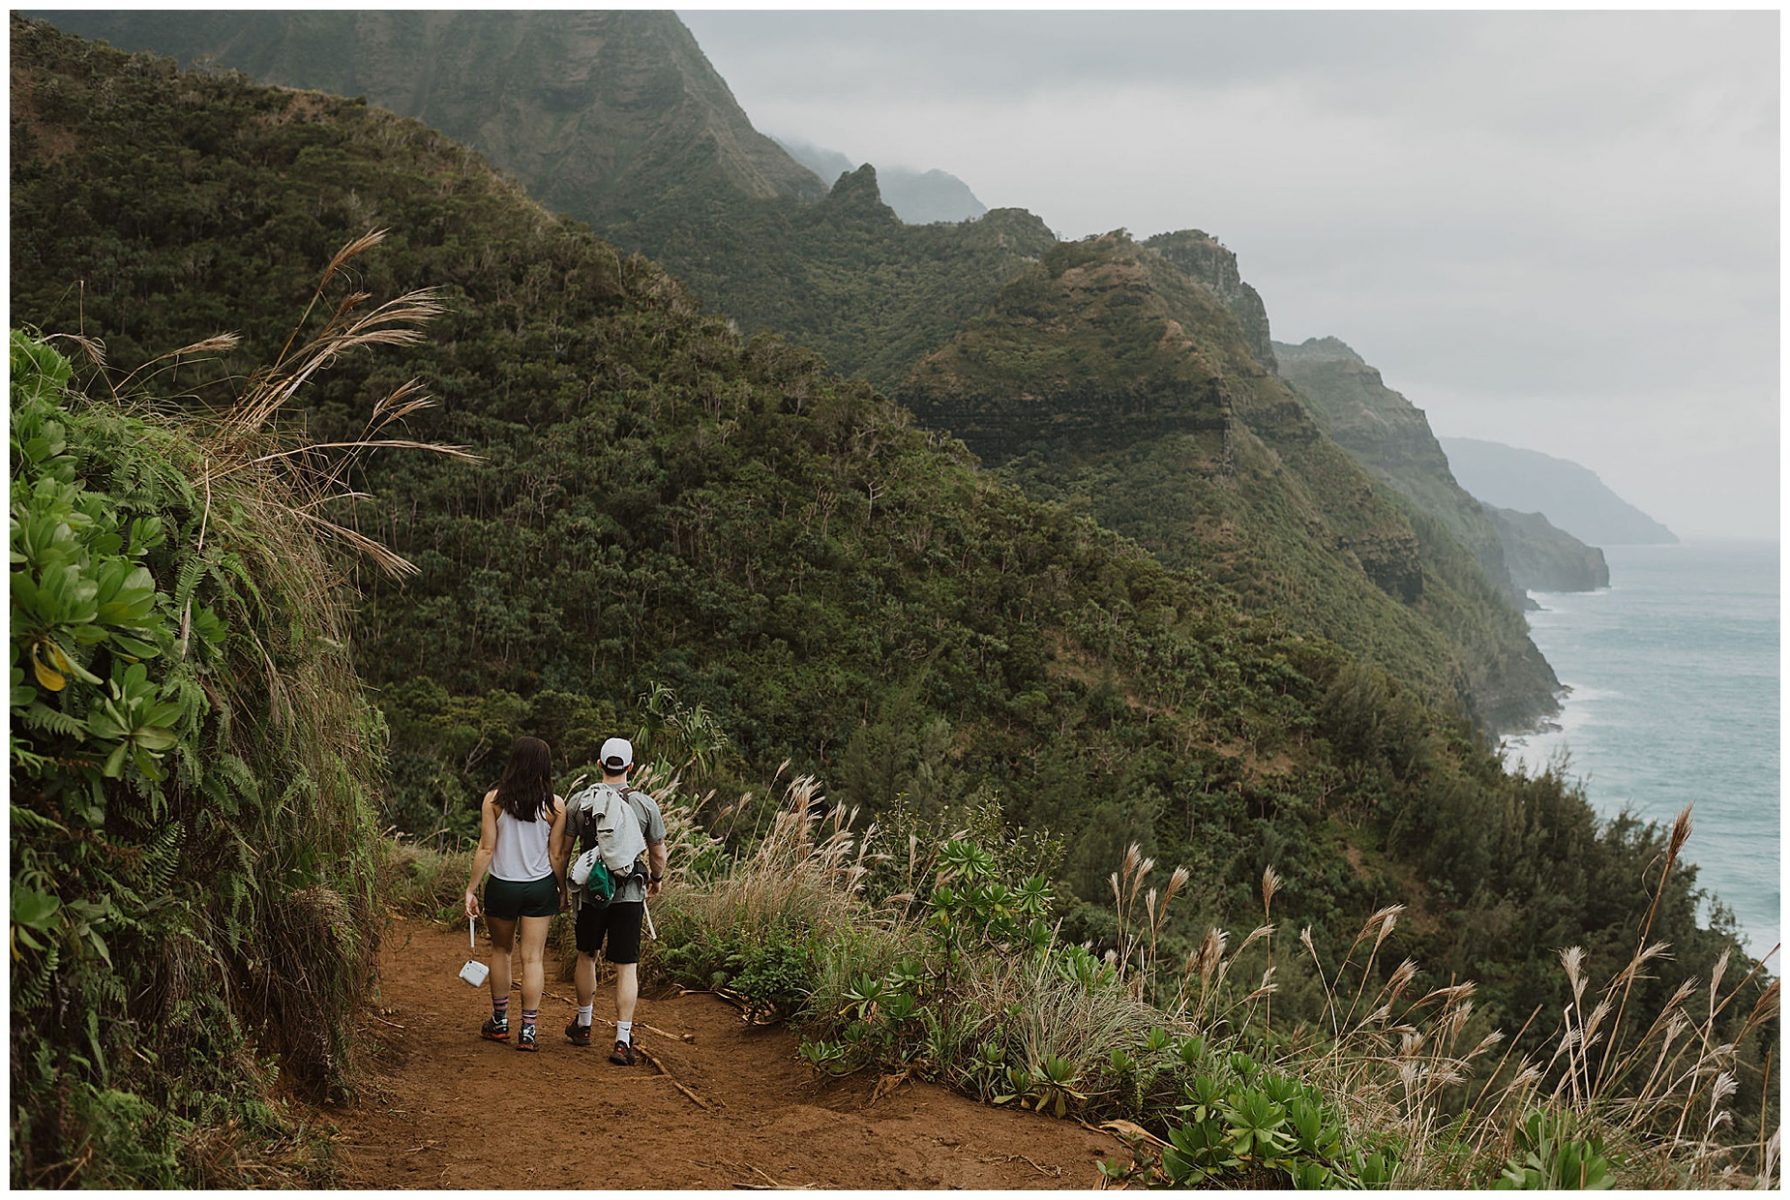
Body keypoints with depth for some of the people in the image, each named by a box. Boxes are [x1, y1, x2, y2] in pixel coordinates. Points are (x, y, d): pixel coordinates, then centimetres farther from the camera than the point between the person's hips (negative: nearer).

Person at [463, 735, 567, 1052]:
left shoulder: (493, 800, -8)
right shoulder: (554, 805, -7)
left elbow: (486, 849, -8)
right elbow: (555, 855, -3)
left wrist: (471, 889, 0)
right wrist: (562, 890, 10)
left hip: (502, 887, 0)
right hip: (540, 888, 0)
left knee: (501, 950, 19)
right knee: (533, 958, 4)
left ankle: (499, 1022, 28)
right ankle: (528, 1031, 4)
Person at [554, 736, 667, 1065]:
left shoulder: (580, 802, -3)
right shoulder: (645, 804, -6)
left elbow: (562, 852, 1)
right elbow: (659, 855, 1)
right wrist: (657, 879, 21)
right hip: (629, 894, -1)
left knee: (586, 956, 21)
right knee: (626, 967, 1)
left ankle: (583, 1025, 34)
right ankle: (622, 1041, -5)